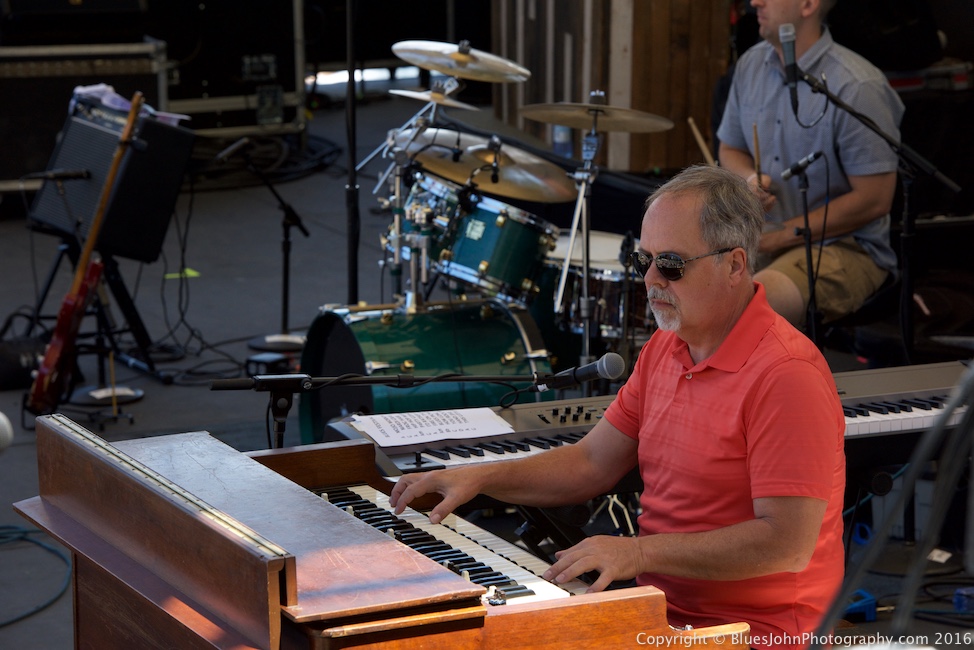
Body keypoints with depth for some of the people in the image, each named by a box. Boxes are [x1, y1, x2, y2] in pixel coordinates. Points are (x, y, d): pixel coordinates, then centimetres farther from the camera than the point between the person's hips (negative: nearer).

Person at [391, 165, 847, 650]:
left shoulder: (787, 376, -20)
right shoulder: (663, 349, 11)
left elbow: (788, 545, -24)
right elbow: (594, 463, 17)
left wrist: (640, 552, -26)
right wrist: (480, 478, 3)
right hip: (664, 608, 8)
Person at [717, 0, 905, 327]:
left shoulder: (856, 87, -19)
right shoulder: (751, 65, 5)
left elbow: (874, 200, -18)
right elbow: (730, 148, 19)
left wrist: (781, 237, -14)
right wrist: (750, 180, -7)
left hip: (845, 248, -7)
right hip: (761, 239, 7)